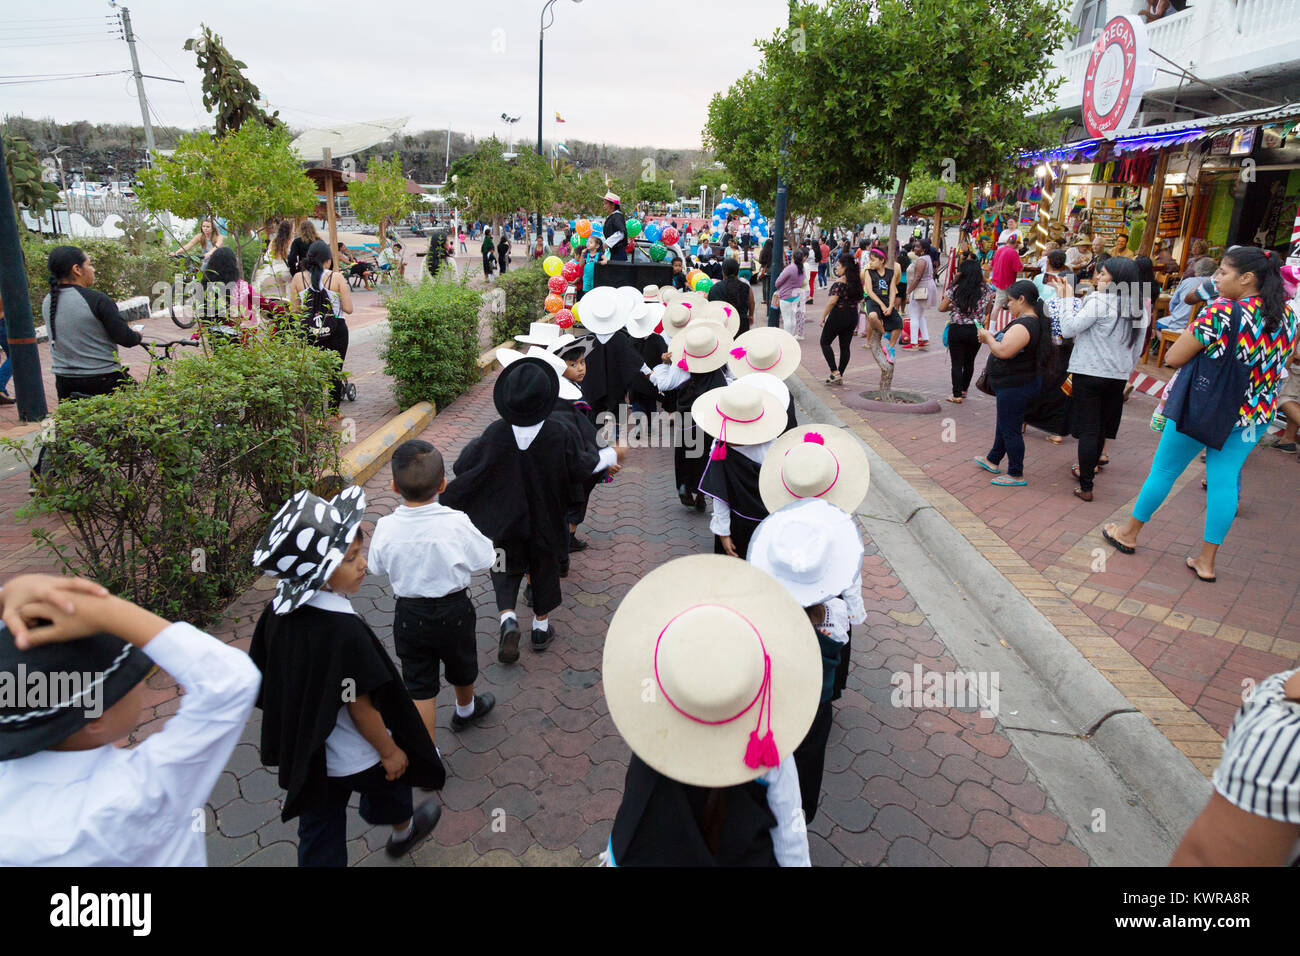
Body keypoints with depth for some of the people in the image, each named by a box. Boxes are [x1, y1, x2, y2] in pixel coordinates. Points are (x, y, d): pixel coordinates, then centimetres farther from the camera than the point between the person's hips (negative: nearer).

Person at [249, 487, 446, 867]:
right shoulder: (344, 630, -35)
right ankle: (402, 830, 57)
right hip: (356, 760, -5)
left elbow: (269, 678, 1)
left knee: (319, 837, 19)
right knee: (389, 783, 27)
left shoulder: (278, 609, -12)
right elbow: (361, 706, -25)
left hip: (304, 751, 5)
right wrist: (390, 750, -9)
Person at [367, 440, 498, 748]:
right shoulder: (455, 523, -24)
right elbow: (484, 560, -11)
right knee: (461, 666, 27)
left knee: (418, 685, 13)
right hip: (453, 610, -1)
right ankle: (466, 709, 54)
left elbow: (376, 567, -1)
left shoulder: (386, 528, -17)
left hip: (408, 615, 1)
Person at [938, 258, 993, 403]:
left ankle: (957, 395, 5)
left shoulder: (955, 289, -10)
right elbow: (988, 311, 9)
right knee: (969, 362, 18)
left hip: (957, 330, -2)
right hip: (975, 331, 3)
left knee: (957, 363, 5)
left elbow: (941, 308, -3)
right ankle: (963, 390, 32)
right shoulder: (986, 289, -2)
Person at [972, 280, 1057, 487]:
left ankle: (1016, 475, 10)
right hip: (1019, 383, 11)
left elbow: (1003, 351, -32)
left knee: (1010, 429, 0)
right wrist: (992, 338, 5)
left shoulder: (1022, 326, -25)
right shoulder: (1035, 321, 9)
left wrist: (988, 338, -15)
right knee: (1004, 423, 24)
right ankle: (993, 461, 41)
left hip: (1014, 387, -11)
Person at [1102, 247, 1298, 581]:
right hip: (1253, 415, 6)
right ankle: (1207, 561, 16)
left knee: (1164, 471, 10)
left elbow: (1173, 357, -19)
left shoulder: (1220, 313, -22)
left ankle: (1129, 534, 27)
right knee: (1224, 480, 10)